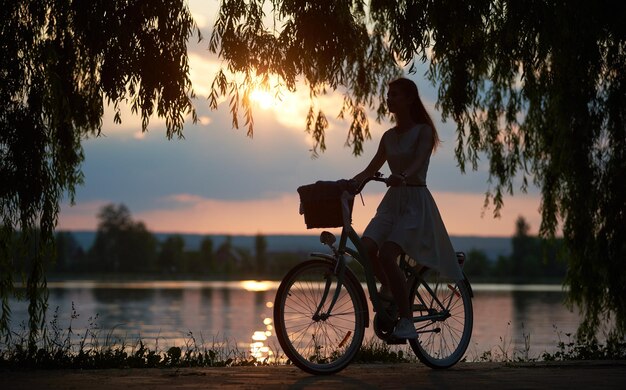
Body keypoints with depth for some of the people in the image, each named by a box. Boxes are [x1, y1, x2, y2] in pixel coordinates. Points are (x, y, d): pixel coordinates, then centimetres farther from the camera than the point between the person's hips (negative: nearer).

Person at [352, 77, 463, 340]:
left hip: (416, 202, -6)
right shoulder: (389, 136, 15)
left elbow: (418, 161, -22)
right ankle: (389, 290, 6)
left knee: (387, 254, -25)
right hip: (392, 201, 6)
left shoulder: (424, 131, -3)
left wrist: (402, 176, -43)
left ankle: (406, 322, -18)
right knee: (366, 247, -20)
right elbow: (371, 169, 12)